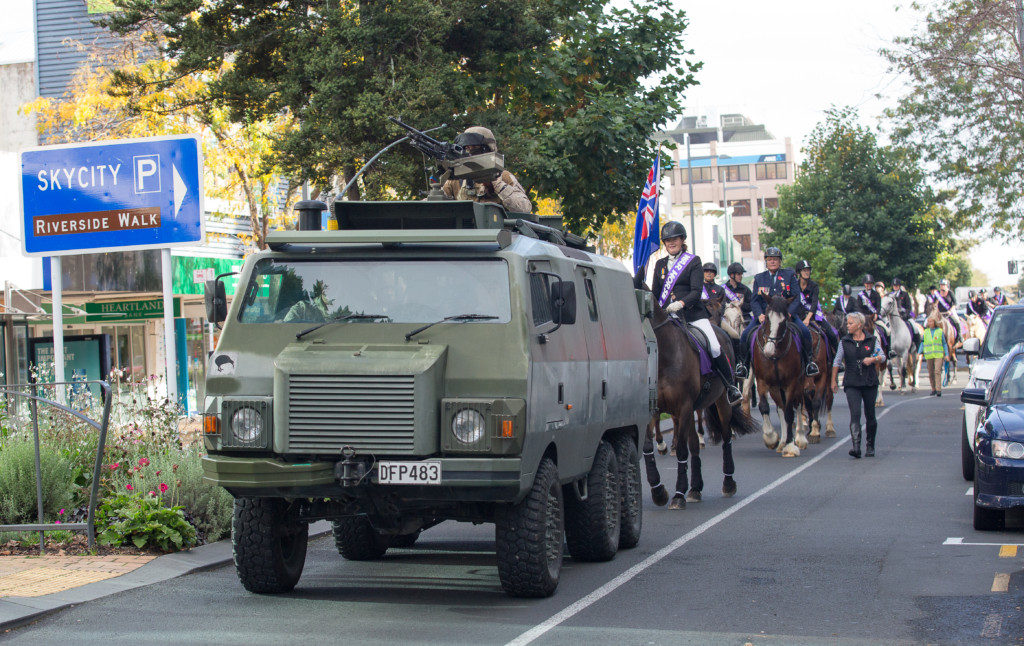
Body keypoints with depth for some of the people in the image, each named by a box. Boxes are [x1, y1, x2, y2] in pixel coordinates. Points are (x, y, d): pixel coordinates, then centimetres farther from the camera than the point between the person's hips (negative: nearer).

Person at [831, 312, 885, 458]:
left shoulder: (872, 340, 3)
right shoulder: (844, 342, 6)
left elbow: (882, 357, 5)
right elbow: (837, 362, 13)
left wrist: (873, 359, -16)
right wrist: (834, 381, 12)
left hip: (870, 383, 0)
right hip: (852, 384, 0)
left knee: (870, 415, 7)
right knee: (855, 413, -16)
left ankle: (870, 446, 24)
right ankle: (856, 446, -23)